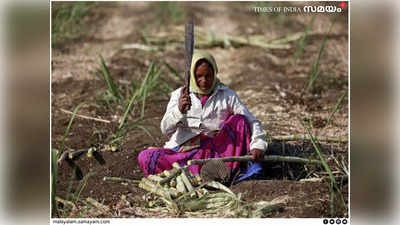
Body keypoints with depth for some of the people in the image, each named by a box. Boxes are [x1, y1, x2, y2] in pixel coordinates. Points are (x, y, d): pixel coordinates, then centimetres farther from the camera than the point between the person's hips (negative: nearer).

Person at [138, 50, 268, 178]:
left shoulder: (227, 95, 6)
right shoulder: (179, 95, 6)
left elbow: (251, 121, 2)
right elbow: (165, 129, -5)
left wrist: (258, 145, -17)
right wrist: (179, 110, -26)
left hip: (214, 148, 0)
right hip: (184, 151, 0)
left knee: (239, 120, -15)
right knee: (145, 157, -25)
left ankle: (229, 171, -24)